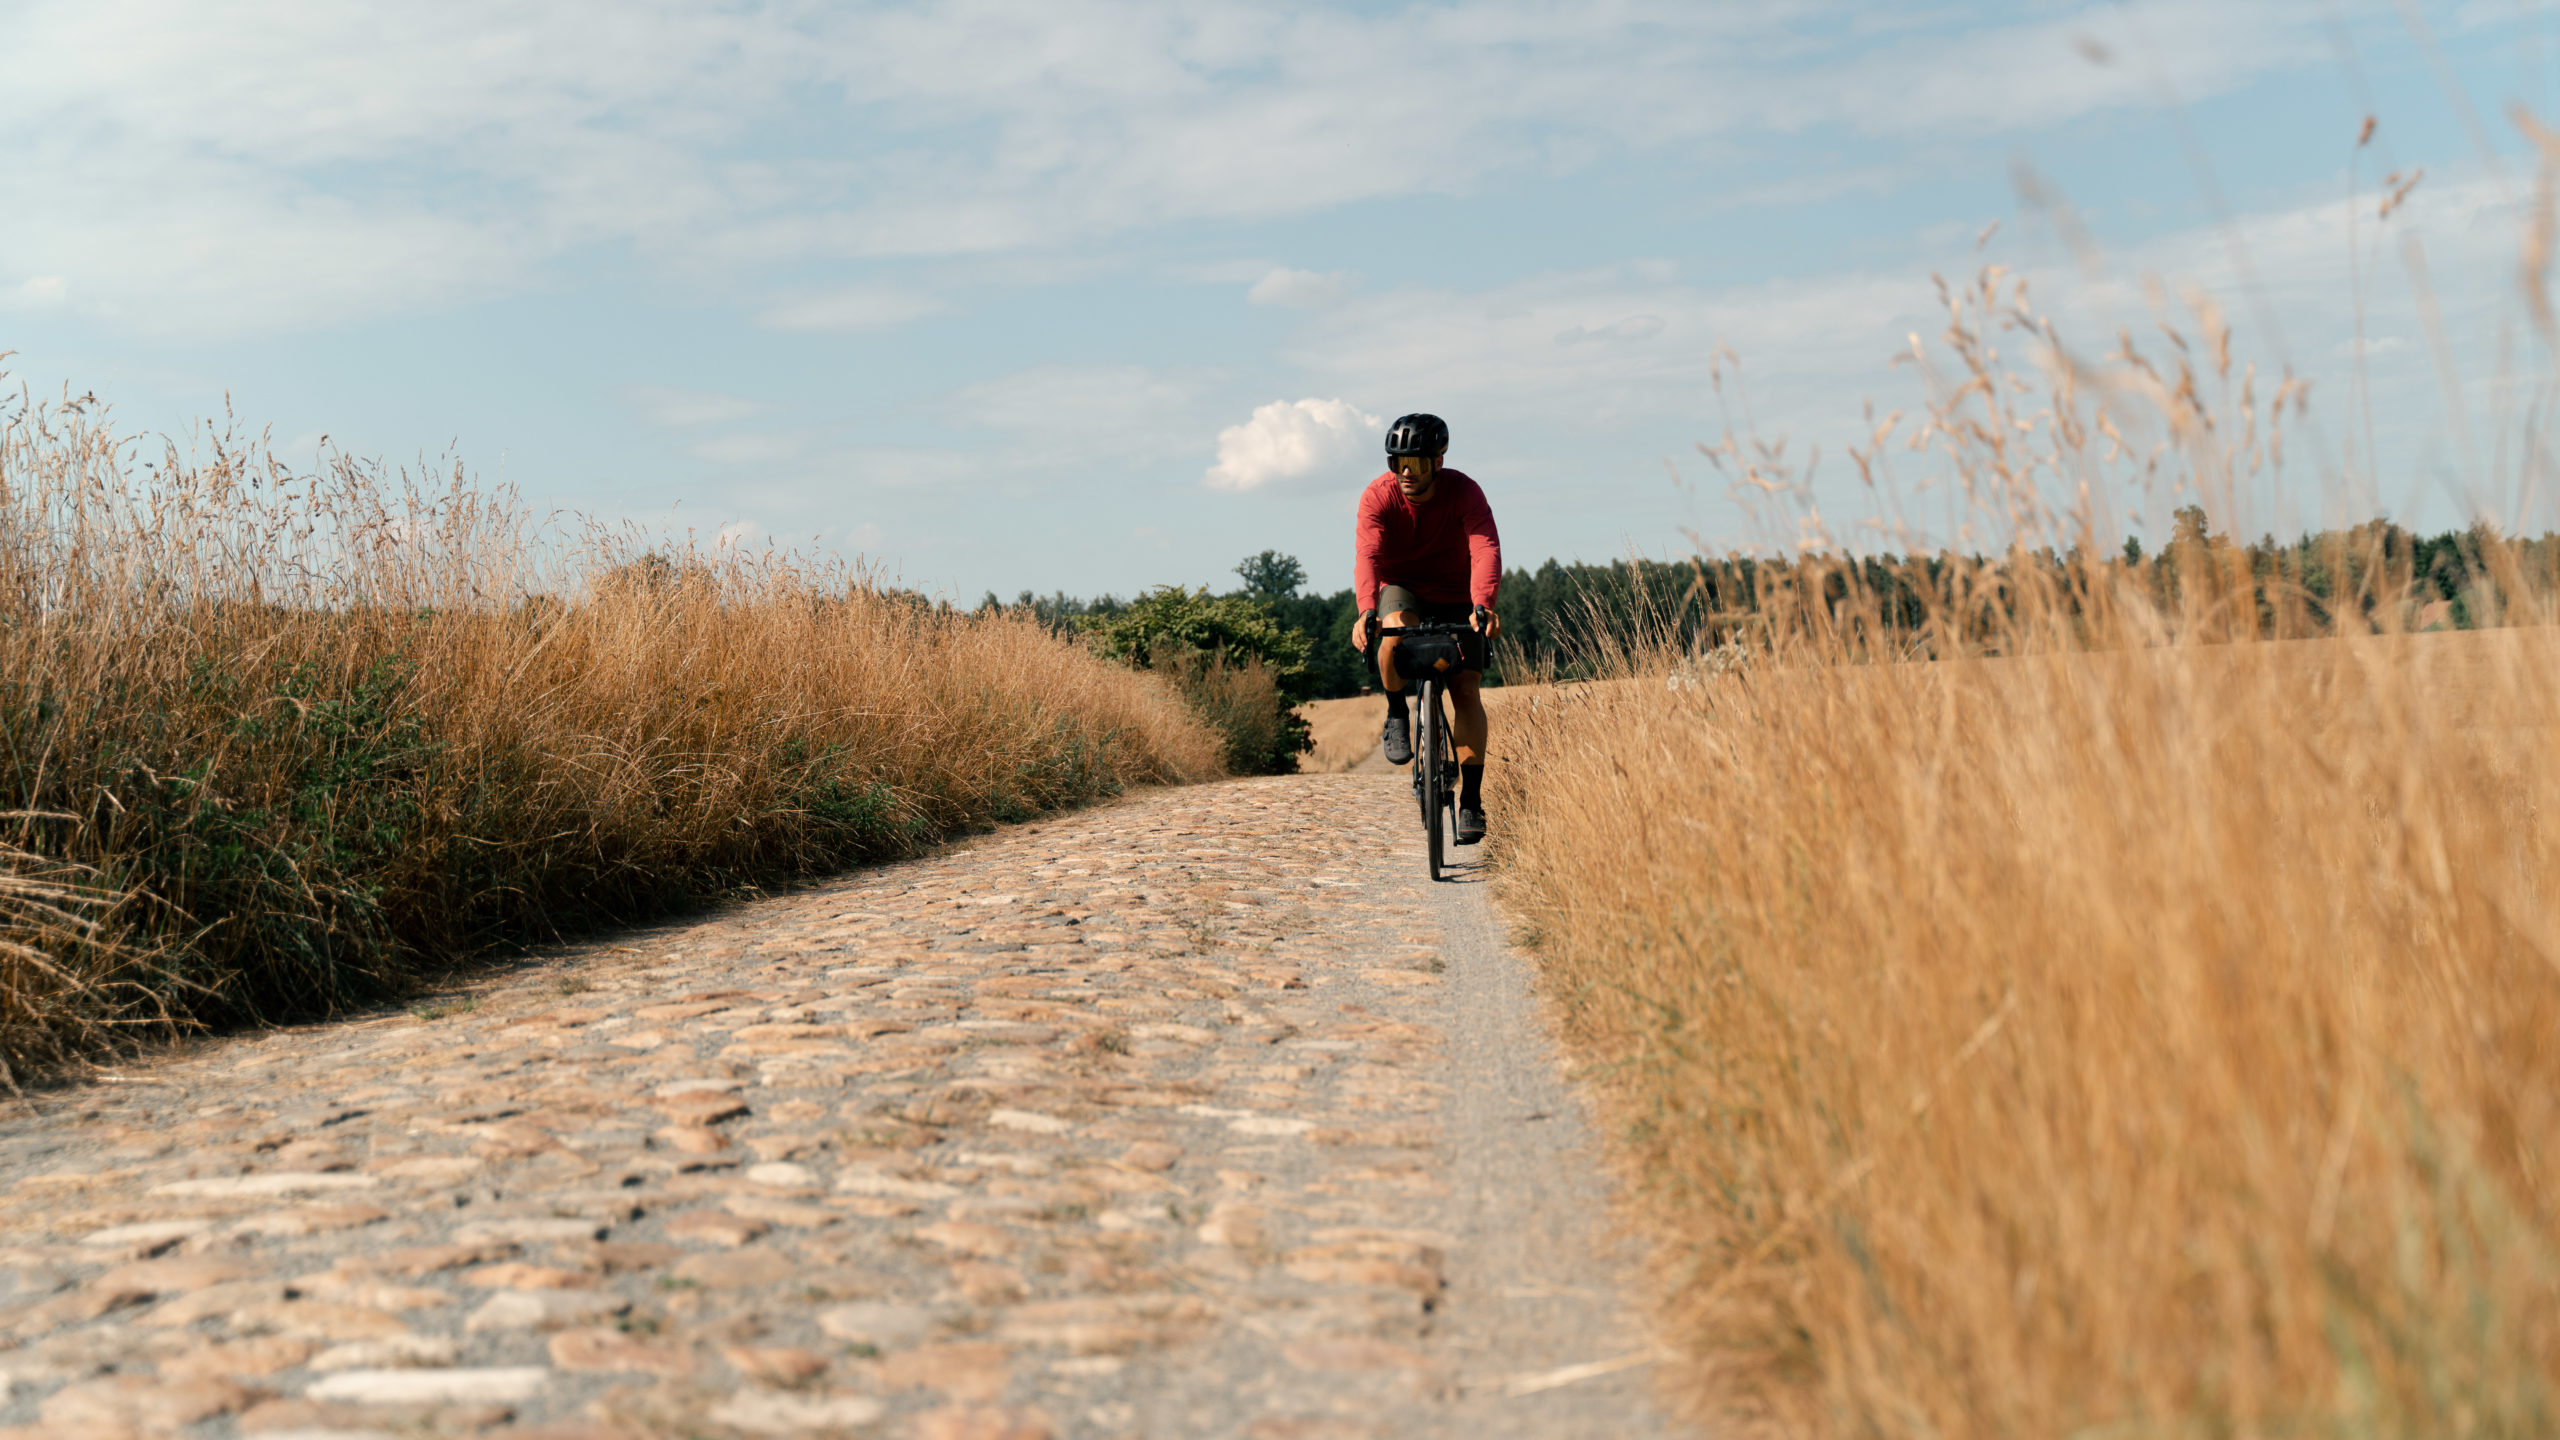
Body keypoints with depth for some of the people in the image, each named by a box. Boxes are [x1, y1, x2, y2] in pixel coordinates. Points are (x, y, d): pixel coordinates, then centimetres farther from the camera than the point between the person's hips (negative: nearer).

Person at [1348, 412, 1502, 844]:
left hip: (1455, 600, 0)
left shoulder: (1463, 491, -21)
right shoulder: (1378, 496, -20)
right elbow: (1367, 555, -33)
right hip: (1402, 591, 0)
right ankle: (1397, 713, -9)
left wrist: (1482, 604, -52)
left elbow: (1485, 549, -34)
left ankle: (1471, 801, -6)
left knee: (1467, 690, -14)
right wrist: (1366, 610, -51)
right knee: (1393, 630, -36)